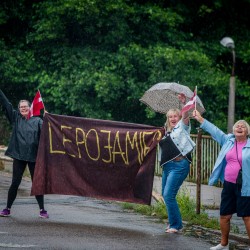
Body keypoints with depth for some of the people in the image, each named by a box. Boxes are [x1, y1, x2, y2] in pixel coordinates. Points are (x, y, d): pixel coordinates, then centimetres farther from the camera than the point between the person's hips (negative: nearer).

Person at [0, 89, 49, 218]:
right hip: (19, 156, 1)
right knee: (15, 183, 3)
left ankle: (42, 210, 12)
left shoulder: (37, 120, 3)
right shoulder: (15, 118, 7)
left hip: (34, 156, -1)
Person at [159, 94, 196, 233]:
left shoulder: (182, 127, 2)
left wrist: (184, 104, -31)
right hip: (168, 165, 8)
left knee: (169, 195, -14)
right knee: (166, 195, 12)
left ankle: (176, 225, -5)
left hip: (179, 165, -8)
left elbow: (186, 116, -17)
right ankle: (174, 222, 25)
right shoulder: (167, 133, 21)